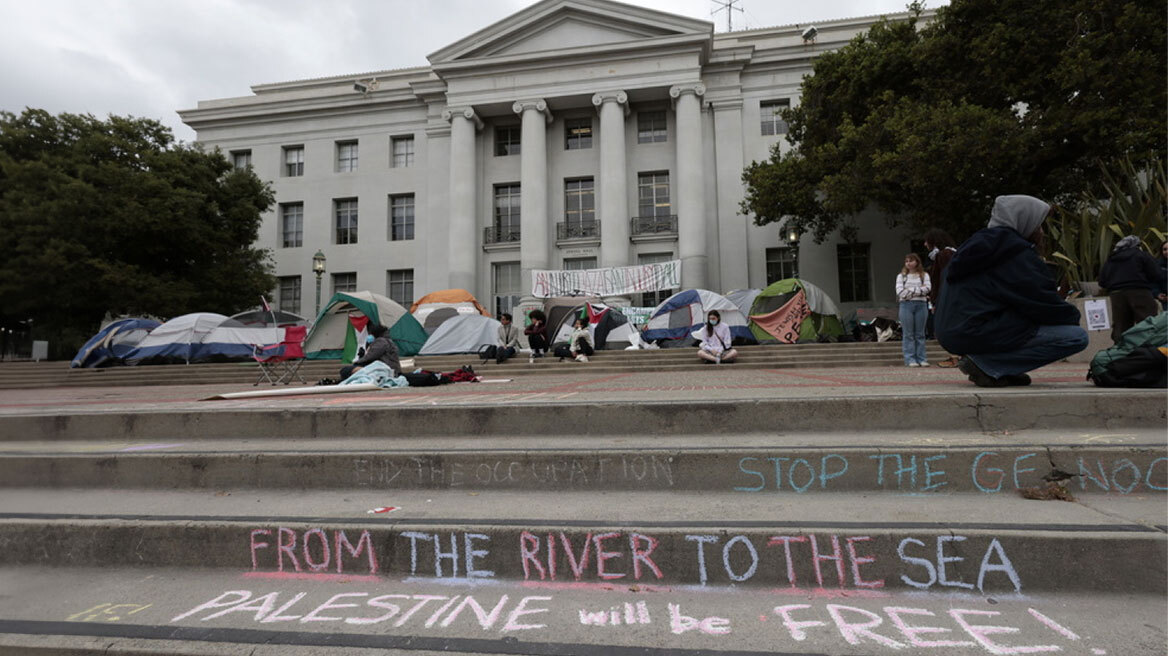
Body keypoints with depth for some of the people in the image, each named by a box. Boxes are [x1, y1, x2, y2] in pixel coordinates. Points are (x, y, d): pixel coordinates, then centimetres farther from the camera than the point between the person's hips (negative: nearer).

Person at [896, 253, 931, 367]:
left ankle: (921, 358, 7)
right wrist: (920, 291, -6)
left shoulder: (924, 275, 11)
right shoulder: (901, 276, 10)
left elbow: (927, 288, -6)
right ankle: (910, 359, 0)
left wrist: (910, 291, -10)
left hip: (921, 305, 1)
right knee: (908, 334, -2)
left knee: (920, 333, 4)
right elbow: (900, 292, -4)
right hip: (906, 305, -1)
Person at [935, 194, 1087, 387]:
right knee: (1077, 337, -8)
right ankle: (987, 366, -11)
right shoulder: (1015, 250, -7)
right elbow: (1042, 303, -7)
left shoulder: (980, 244, 20)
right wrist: (1073, 316, 13)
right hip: (976, 334, -10)